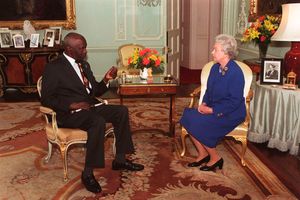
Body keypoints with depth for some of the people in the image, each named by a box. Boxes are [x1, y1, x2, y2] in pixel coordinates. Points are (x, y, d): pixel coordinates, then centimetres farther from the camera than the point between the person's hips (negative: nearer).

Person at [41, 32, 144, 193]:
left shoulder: (84, 64, 15)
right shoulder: (53, 68, -7)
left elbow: (94, 91, 20)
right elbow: (46, 99, -11)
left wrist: (106, 80, 0)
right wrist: (72, 105, -22)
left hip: (90, 107, 8)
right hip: (69, 113, -7)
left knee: (121, 111, -9)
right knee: (98, 122, -34)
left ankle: (120, 160, -2)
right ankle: (88, 173, -23)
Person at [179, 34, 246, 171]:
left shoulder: (236, 72, -19)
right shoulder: (215, 67, 7)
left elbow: (235, 101, -21)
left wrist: (212, 110, -22)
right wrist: (204, 103, -4)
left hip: (231, 113, -8)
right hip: (212, 108, 8)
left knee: (198, 123, -24)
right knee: (188, 115, -12)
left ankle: (215, 158, -2)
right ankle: (203, 154, 0)